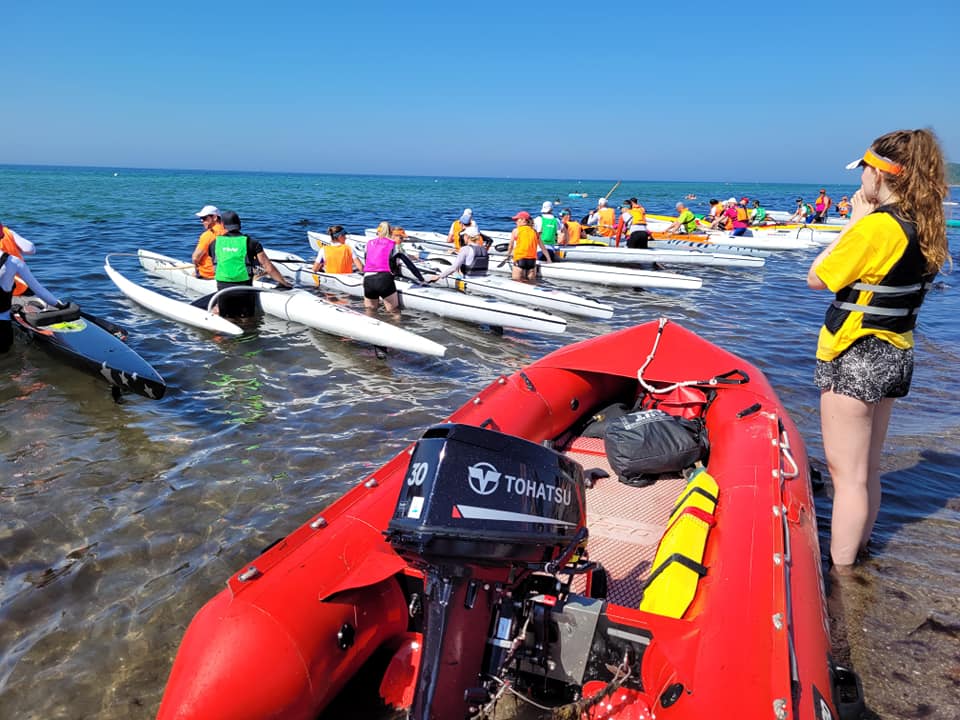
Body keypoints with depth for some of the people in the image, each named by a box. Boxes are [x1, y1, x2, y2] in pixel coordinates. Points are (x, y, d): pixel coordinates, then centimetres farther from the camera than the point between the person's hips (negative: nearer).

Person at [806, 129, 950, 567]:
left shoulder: (875, 226, -20)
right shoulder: (925, 227, 6)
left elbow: (817, 278, -11)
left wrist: (854, 221, -6)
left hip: (855, 358, -9)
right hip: (894, 355, 9)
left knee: (846, 472, 1)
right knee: (866, 469, 20)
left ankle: (838, 569, 11)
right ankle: (855, 553, 35)